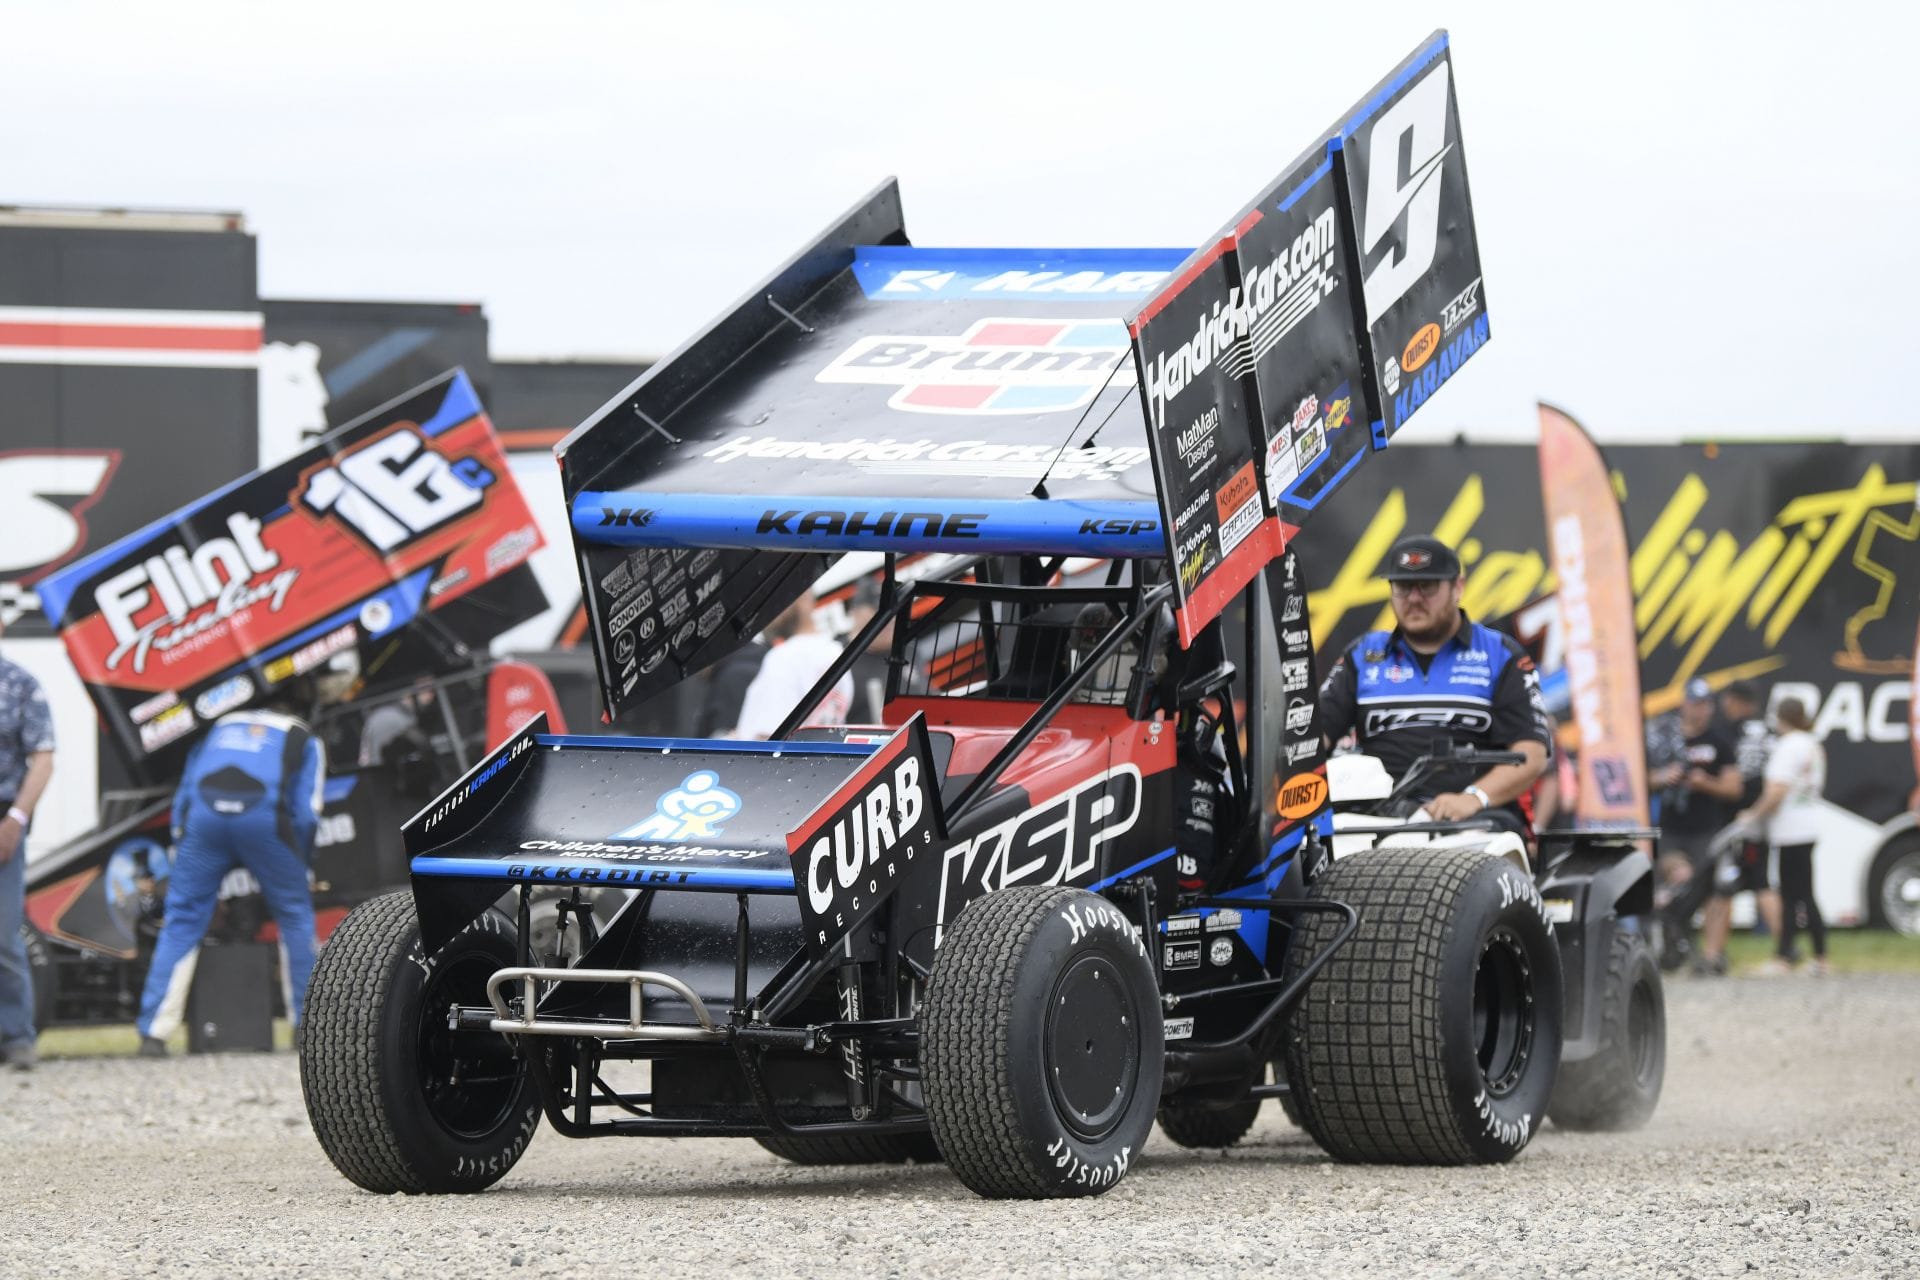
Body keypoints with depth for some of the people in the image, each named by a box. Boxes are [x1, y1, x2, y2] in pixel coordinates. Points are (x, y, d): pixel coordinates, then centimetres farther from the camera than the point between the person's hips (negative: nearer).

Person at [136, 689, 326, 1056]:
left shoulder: (219, 727, 33)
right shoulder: (304, 740, 25)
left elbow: (183, 794, 29)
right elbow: (306, 810, 15)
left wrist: (179, 848, 32)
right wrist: (301, 865, 25)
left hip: (203, 818, 2)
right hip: (263, 819, -2)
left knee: (181, 924, 8)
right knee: (295, 916, 16)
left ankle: (153, 1034, 0)